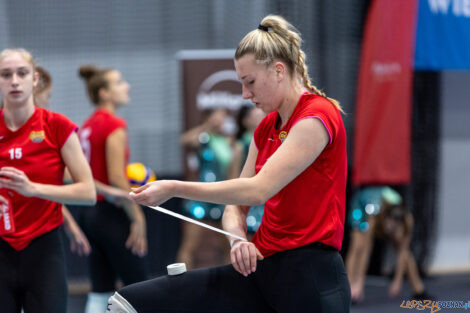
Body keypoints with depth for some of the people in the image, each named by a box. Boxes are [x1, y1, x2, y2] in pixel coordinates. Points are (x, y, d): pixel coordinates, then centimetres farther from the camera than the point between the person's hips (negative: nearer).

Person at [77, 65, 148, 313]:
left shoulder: (87, 126, 12)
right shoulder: (114, 125, -12)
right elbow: (116, 178, -19)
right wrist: (137, 217, -16)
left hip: (91, 214, 8)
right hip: (112, 215, -8)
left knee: (100, 292, 8)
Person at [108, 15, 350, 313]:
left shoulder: (318, 115, -10)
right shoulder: (266, 128, 17)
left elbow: (258, 190, -19)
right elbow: (236, 206, 16)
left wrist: (174, 188, -13)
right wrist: (239, 240, -8)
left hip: (310, 276, -8)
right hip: (262, 269, 8)